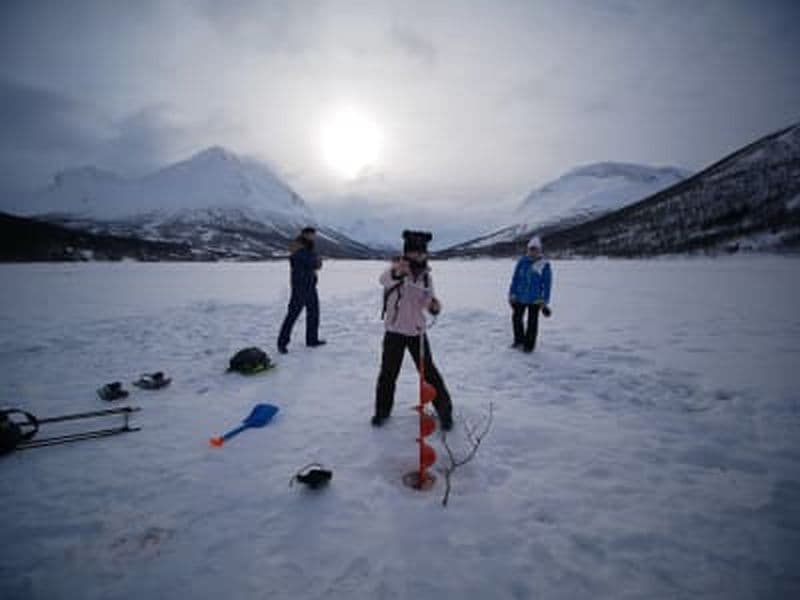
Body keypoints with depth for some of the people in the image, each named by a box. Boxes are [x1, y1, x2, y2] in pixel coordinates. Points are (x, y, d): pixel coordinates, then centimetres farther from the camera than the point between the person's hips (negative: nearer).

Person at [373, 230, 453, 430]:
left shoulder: (426, 276, 2)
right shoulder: (397, 269, -13)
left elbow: (426, 302, 9)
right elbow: (385, 279, -37)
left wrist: (434, 305, -15)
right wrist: (396, 272, -61)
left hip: (417, 331, 3)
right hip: (394, 331, -2)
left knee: (429, 372, 5)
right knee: (388, 373, 5)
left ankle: (444, 409, 22)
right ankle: (382, 409, 27)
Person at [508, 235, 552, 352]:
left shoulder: (544, 265, -10)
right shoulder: (522, 262, -3)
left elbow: (547, 284, -6)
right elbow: (515, 278, 2)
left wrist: (544, 301, -8)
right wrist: (512, 294, 1)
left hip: (535, 300, -3)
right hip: (520, 298, 3)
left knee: (532, 323, 6)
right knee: (516, 318, 14)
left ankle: (529, 345, 20)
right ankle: (519, 340, 34)